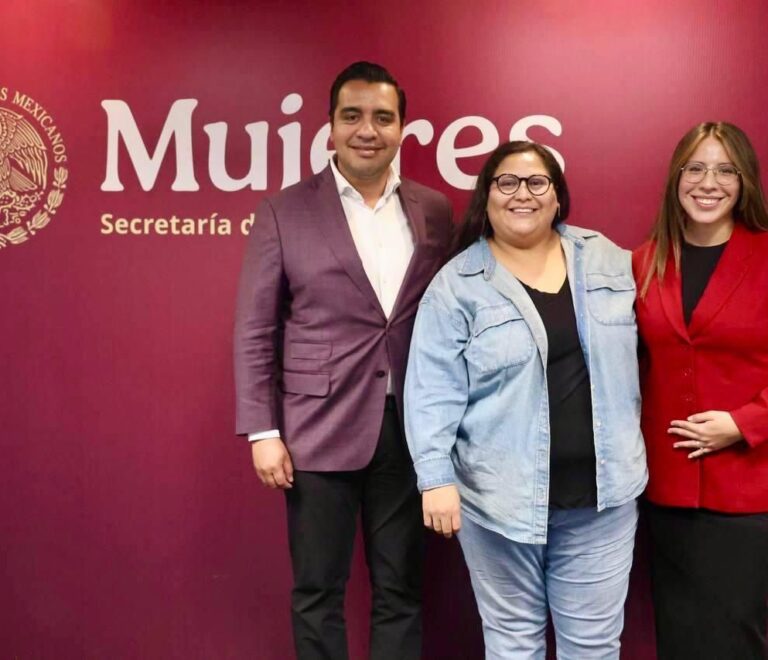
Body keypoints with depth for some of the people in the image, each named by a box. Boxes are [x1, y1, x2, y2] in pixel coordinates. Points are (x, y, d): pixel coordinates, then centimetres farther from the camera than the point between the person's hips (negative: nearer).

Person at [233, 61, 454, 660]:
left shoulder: (435, 211, 6)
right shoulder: (284, 212, -2)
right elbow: (254, 331, -2)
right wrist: (263, 432, -7)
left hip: (411, 428, 3)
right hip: (320, 430, -2)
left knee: (402, 590, 13)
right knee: (317, 593, 10)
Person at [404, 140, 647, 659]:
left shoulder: (607, 261, 6)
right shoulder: (457, 284, -6)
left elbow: (628, 358, 14)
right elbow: (433, 392, -10)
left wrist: (627, 451, 12)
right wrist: (436, 477, -17)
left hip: (601, 489, 3)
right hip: (501, 493, -3)